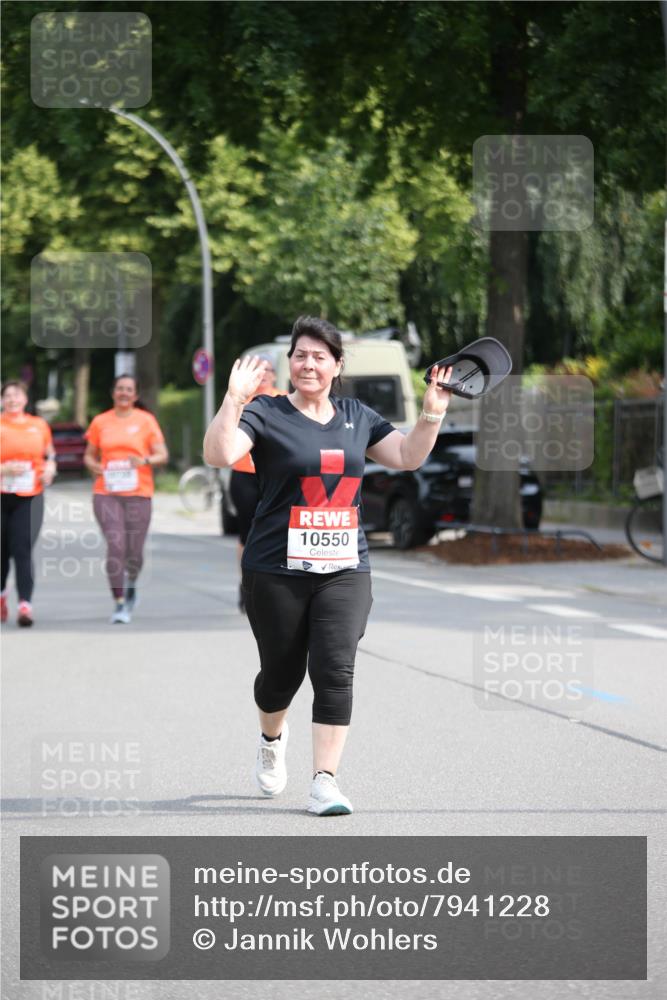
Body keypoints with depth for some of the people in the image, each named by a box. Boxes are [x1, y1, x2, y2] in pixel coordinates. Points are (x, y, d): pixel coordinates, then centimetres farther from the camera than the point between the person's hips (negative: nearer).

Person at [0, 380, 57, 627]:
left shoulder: (39, 425, 8)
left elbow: (50, 455, 20)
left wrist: (50, 469, 0)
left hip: (29, 497, 0)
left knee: (23, 550, -12)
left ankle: (25, 605, -18)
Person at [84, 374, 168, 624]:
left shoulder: (146, 420, 5)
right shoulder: (100, 422, 10)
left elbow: (162, 455, 3)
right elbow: (89, 455, 18)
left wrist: (145, 460, -17)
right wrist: (94, 466, -5)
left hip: (138, 493, 0)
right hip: (106, 493, 0)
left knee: (134, 551, 1)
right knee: (115, 545, -14)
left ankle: (131, 585, 35)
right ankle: (119, 604, -10)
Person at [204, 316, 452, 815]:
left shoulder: (357, 417, 12)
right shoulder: (266, 413, -3)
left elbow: (408, 456, 16)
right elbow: (219, 454, -19)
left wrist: (432, 414, 2)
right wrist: (235, 399, -31)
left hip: (344, 569, 3)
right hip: (277, 571, -3)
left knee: (335, 671, -11)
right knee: (282, 671, 9)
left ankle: (325, 781, -9)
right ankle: (273, 738, 42)